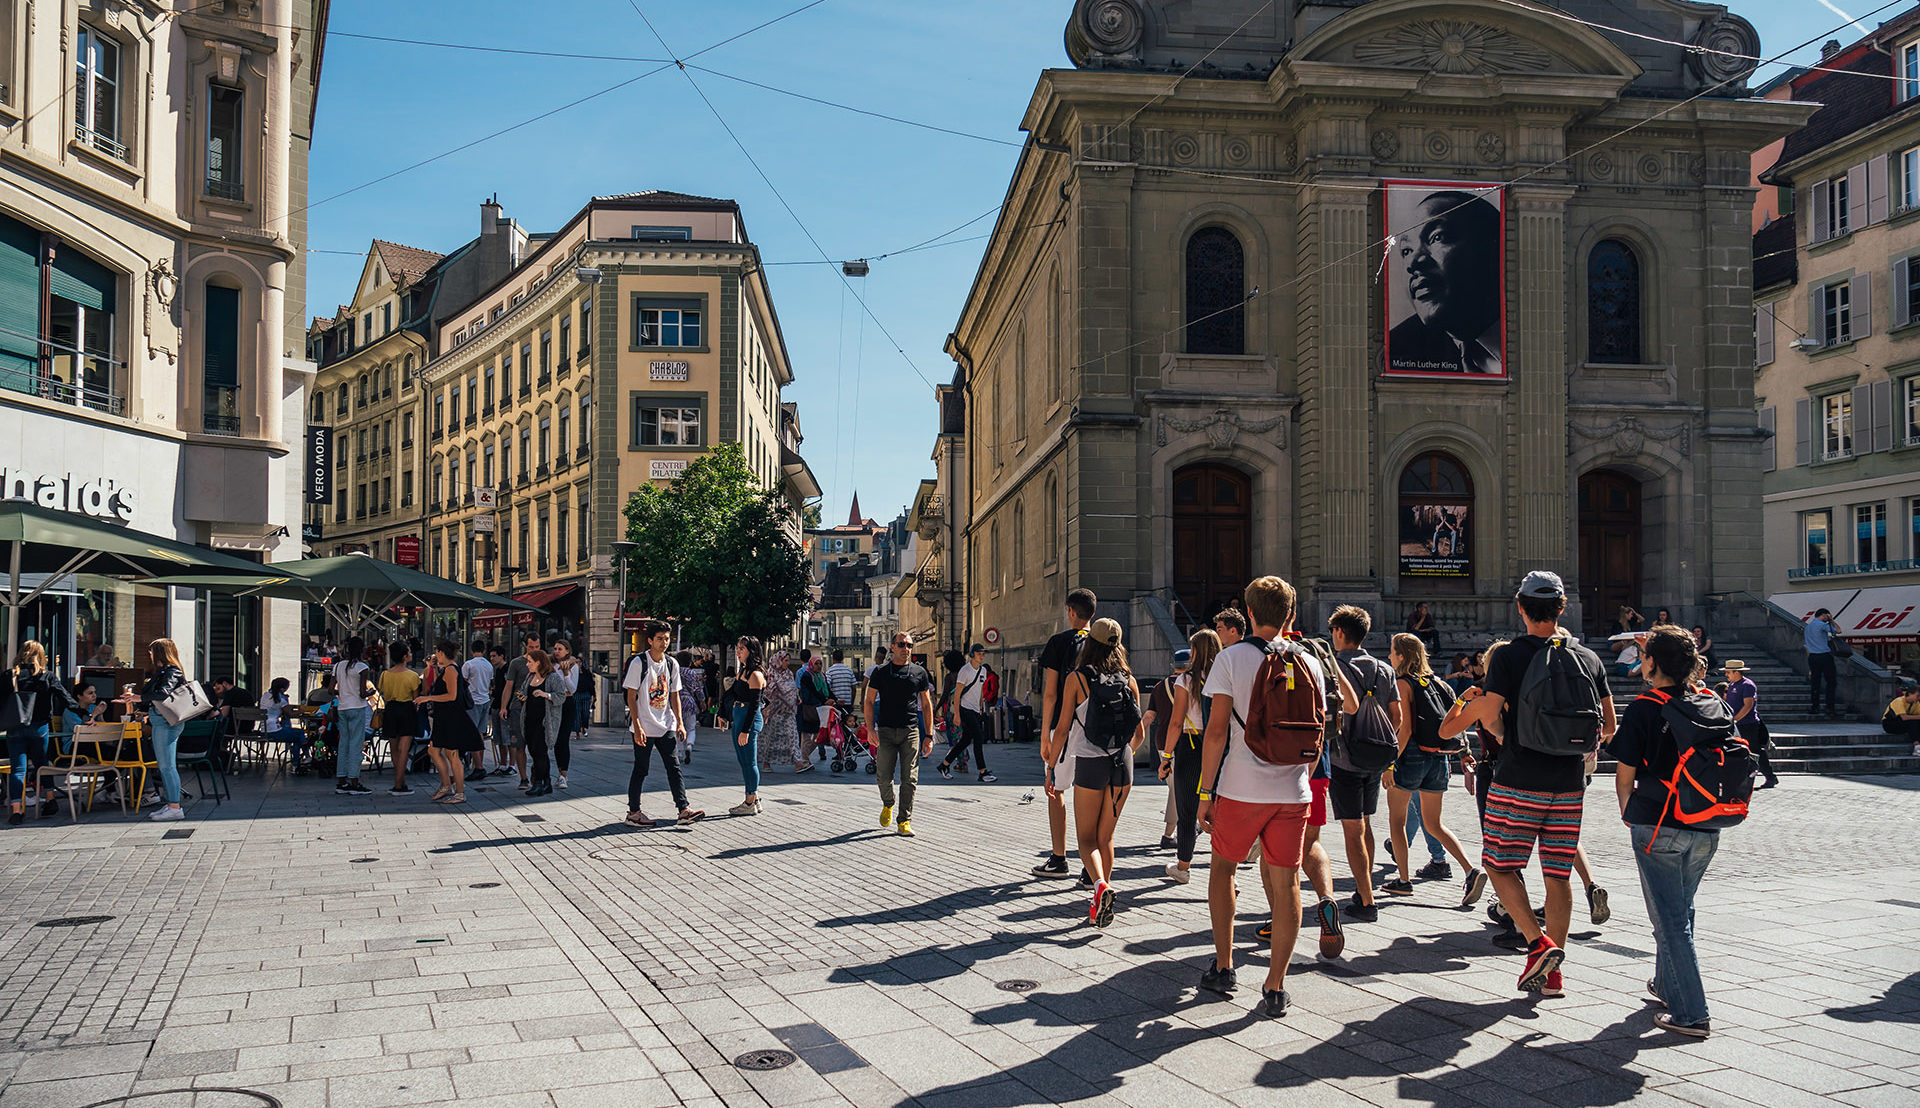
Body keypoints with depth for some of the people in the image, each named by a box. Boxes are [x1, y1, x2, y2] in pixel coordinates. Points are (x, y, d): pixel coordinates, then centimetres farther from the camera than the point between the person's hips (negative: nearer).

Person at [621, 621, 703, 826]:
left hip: (666, 726, 5)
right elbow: (631, 697, -9)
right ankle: (633, 812, 12)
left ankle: (684, 809, -2)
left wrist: (680, 722, 5)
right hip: (644, 728, -5)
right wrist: (637, 727, -15)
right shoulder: (638, 662, -8)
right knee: (640, 769, 2)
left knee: (674, 767, 0)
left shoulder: (672, 664, 8)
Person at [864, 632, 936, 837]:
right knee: (884, 777, 0)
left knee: (909, 779, -4)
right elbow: (870, 701, 5)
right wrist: (870, 729, -8)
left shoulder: (919, 673, 9)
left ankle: (905, 821, 3)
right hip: (886, 730, 0)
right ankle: (888, 805, 30)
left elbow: (927, 704, 12)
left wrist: (928, 735, 7)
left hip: (911, 731, 1)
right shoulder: (881, 672, 6)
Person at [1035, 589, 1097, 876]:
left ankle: (1059, 860, 11)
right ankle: (1090, 867, 2)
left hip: (1063, 727, -4)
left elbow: (1050, 693, -8)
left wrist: (1045, 736, -4)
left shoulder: (1058, 643, -4)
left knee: (1055, 790, 8)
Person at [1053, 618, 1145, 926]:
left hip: (1090, 764, -3)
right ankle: (1099, 903, 18)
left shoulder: (1077, 678, -7)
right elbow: (1140, 733, 7)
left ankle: (1101, 885, -20)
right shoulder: (1129, 680, 2)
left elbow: (1062, 729, -7)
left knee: (1086, 838, 6)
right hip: (1122, 763, 3)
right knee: (1106, 836, 16)